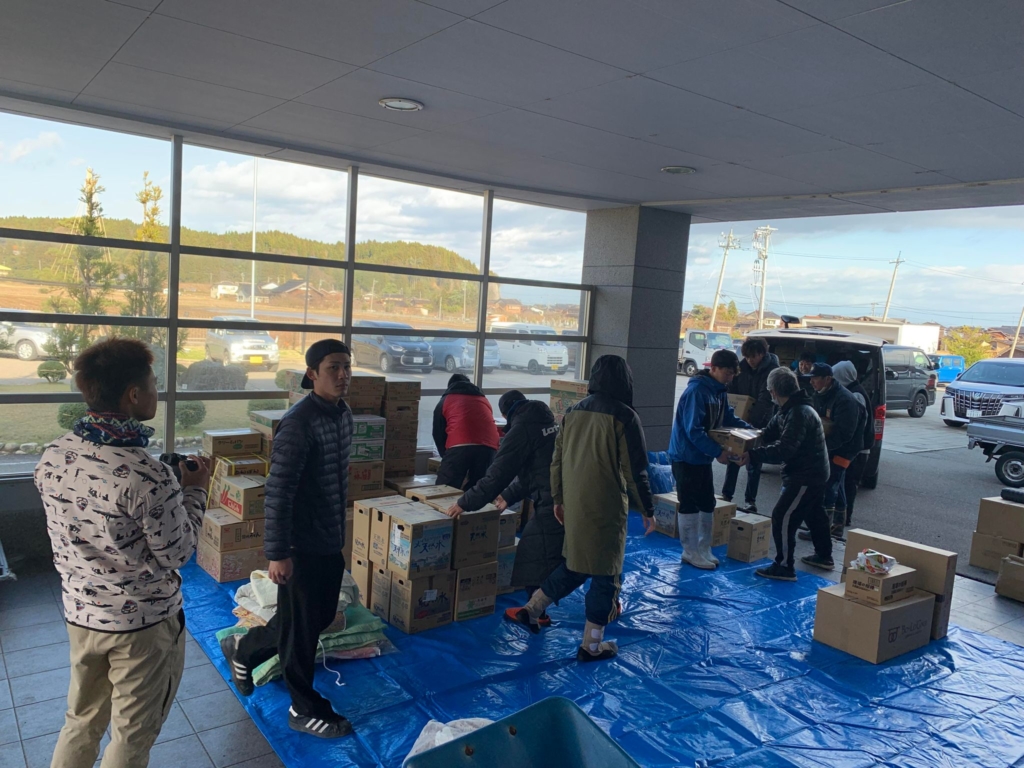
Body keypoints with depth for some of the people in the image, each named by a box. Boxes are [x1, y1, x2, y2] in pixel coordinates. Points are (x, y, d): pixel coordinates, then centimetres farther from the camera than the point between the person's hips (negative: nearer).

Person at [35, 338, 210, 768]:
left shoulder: (52, 457, -7)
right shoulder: (149, 478, -30)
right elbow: (175, 555, -18)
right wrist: (194, 492, -6)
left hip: (80, 612, 6)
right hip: (144, 622, -6)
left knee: (82, 722, 26)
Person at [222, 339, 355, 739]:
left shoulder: (343, 414, 4)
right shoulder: (299, 423, -23)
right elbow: (278, 493, -22)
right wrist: (277, 553, -20)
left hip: (331, 539, 9)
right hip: (302, 543, -9)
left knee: (322, 615, 21)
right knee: (302, 627, 9)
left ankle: (243, 649, 42)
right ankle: (306, 710, 29)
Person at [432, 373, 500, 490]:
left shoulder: (445, 400, 27)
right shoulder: (483, 399, 37)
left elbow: (438, 434, 27)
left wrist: (445, 455, 42)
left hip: (459, 446, -3)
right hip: (488, 446, 4)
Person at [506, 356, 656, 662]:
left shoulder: (573, 411, 5)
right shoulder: (624, 416, -12)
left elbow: (557, 460, 10)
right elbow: (635, 471, -11)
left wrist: (558, 499, 19)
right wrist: (648, 510, -1)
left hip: (574, 504, 6)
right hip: (607, 508, -6)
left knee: (575, 563, 23)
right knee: (605, 574, 8)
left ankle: (532, 610, 24)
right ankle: (591, 645, 17)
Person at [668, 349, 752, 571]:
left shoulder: (720, 390, 5)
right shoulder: (697, 391, -23)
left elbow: (729, 418, 14)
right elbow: (694, 431, -27)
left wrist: (750, 430, -2)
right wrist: (717, 451, -28)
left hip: (703, 457, 9)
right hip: (686, 457, -9)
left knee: (707, 504, 15)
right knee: (689, 506, 2)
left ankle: (704, 549, 27)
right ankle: (691, 552, 14)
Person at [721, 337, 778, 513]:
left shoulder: (771, 370, -14)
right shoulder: (742, 366, -1)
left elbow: (765, 400, -22)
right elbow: (732, 391, 3)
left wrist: (751, 418, -32)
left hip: (759, 423, -4)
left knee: (753, 463, 3)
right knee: (733, 458, 10)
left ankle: (750, 501, 11)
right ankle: (726, 495, 20)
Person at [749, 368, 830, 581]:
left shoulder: (799, 413, -25)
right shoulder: (789, 411, 8)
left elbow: (783, 450, -32)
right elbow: (768, 435, 7)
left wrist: (752, 454, -32)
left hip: (806, 477, -11)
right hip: (813, 473, 11)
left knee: (782, 517, -9)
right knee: (814, 514, 25)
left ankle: (784, 567, -3)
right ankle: (824, 555, 42)